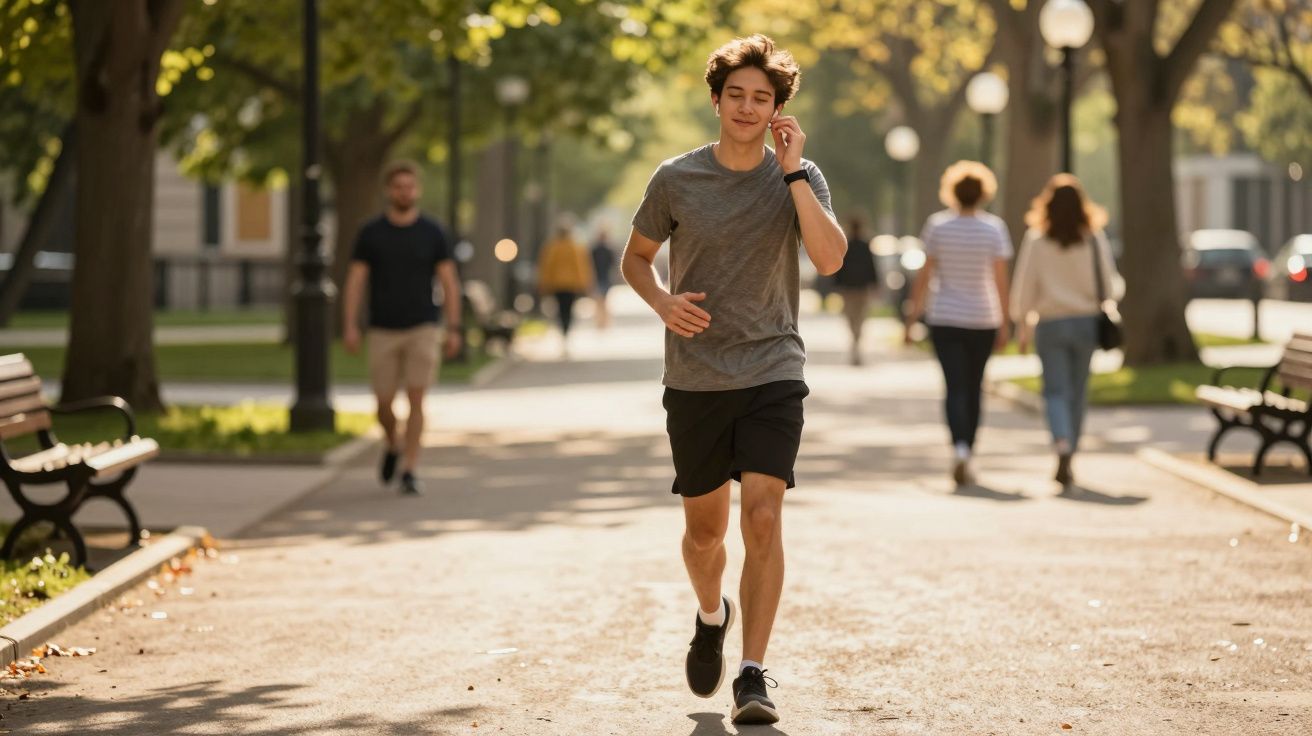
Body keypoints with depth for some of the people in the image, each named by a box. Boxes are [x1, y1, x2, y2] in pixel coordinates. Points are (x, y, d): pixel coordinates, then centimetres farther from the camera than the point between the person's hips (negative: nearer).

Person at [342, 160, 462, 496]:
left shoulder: (433, 233, 0)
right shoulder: (370, 233, 0)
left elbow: (450, 283, 2)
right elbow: (355, 282, -1)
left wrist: (454, 329, -5)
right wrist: (350, 326, -11)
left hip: (422, 329, -1)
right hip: (383, 331, 1)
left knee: (416, 401, -9)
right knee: (384, 404, 5)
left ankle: (409, 472, -5)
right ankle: (393, 446, 35)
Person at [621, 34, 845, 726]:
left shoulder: (798, 176, -2)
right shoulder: (676, 179, 0)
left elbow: (830, 257, -18)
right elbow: (634, 258, 12)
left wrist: (793, 170, -18)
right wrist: (663, 301, -9)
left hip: (773, 375, -1)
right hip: (695, 379, 1)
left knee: (763, 517, -15)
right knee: (704, 527, 11)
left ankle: (753, 674, -9)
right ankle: (711, 614, 43)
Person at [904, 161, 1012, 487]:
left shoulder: (938, 225, -4)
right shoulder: (994, 228, -4)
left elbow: (925, 275, -3)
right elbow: (1000, 278, -7)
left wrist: (912, 316, 4)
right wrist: (1004, 323, -2)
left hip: (944, 319, -1)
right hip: (983, 320, 1)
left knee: (955, 388, -4)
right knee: (973, 388, 15)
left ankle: (960, 448, -28)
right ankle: (966, 456, 22)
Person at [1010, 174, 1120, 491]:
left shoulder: (1036, 240, -6)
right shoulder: (1095, 239, -3)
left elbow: (1024, 288, -4)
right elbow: (1108, 284, 1)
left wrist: (1022, 328, 6)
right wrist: (1102, 319, 16)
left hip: (1051, 324, -2)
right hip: (1086, 322, 2)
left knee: (1056, 391, 1)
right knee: (1078, 392, 13)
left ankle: (1063, 447, -22)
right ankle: (1068, 459, 21)